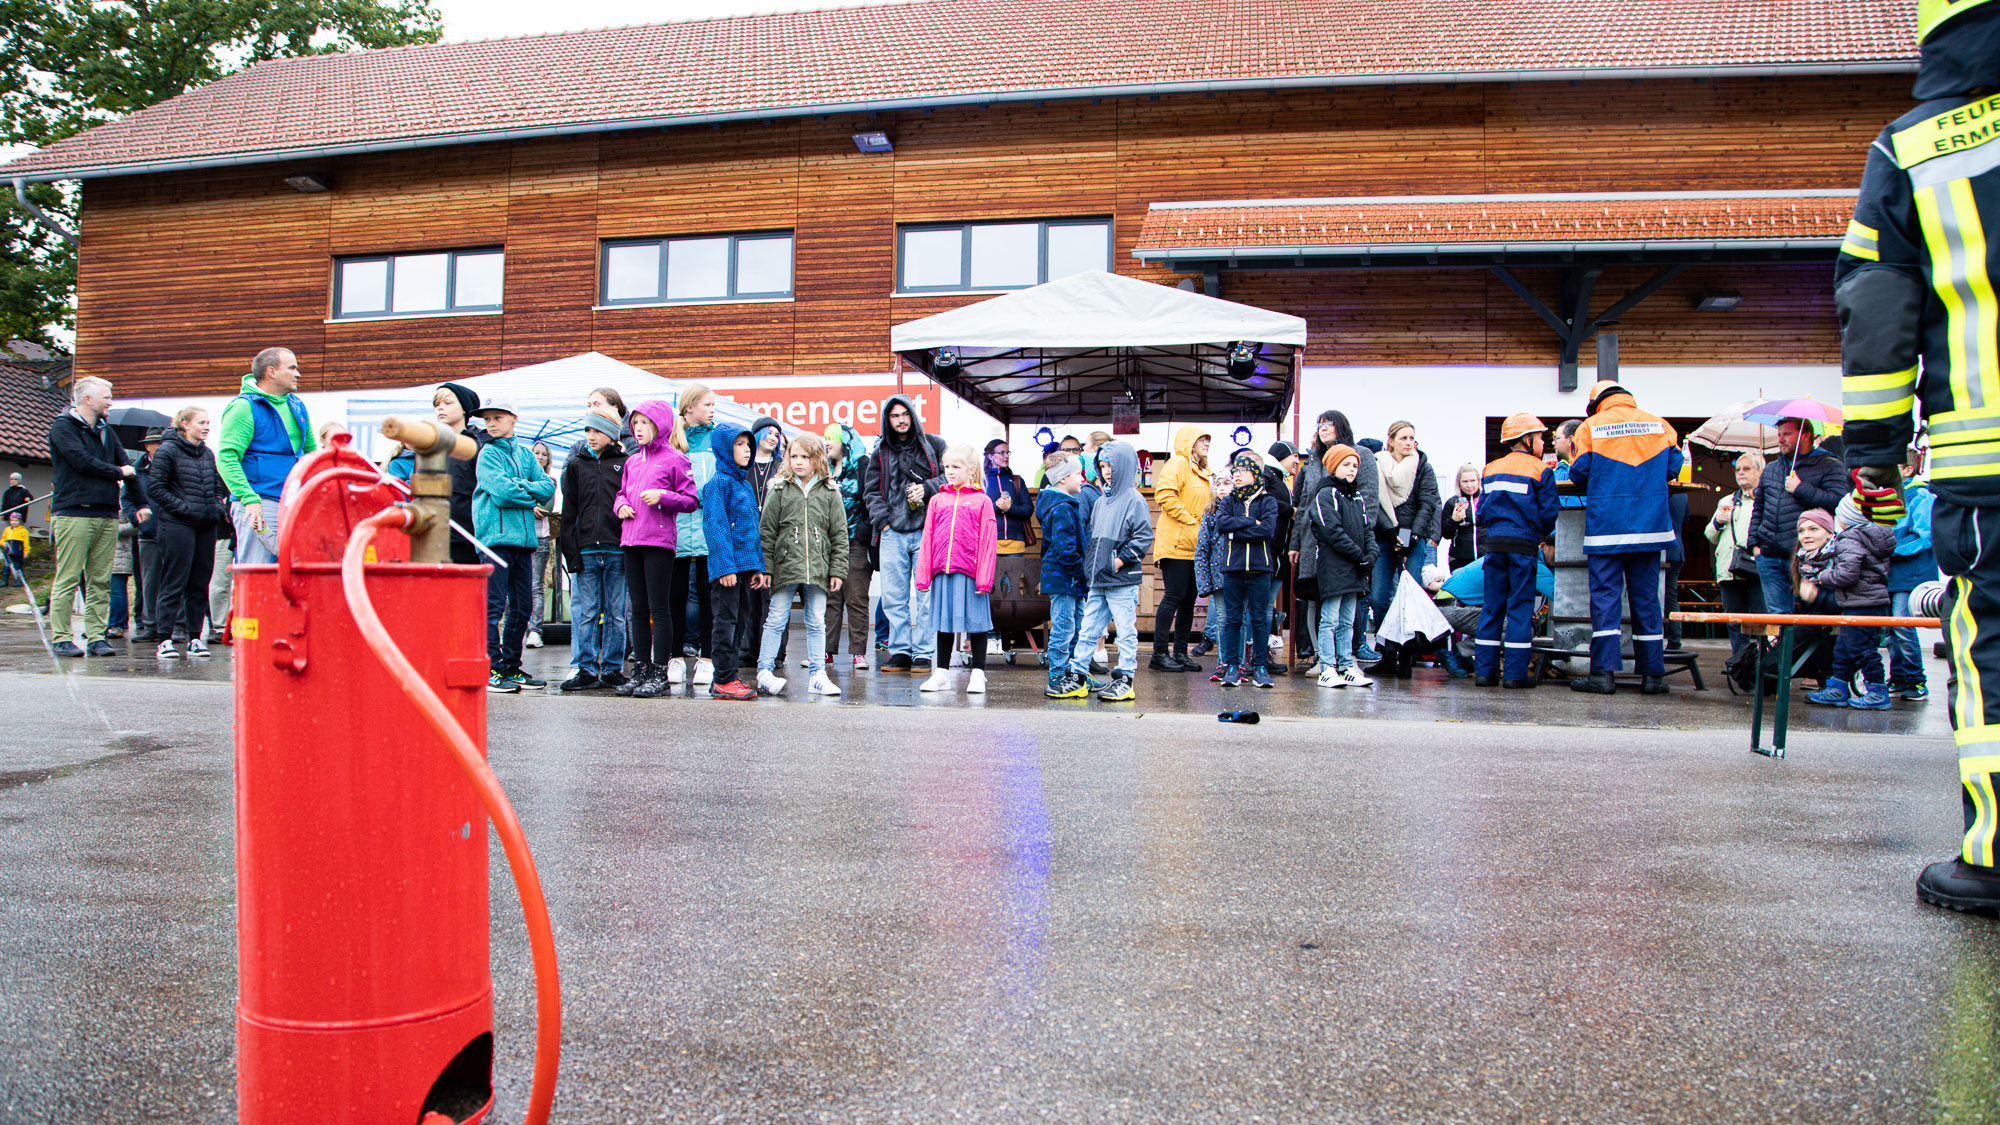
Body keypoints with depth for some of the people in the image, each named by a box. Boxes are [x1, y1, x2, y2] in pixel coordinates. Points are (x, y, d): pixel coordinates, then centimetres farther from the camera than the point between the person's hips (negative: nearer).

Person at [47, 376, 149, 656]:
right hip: (73, 513, -6)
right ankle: (62, 639, -2)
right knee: (67, 580, -5)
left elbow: (127, 466, 17)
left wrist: (140, 502, 9)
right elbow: (82, 461, -13)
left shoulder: (106, 431, 20)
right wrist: (117, 472, -1)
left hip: (107, 515, 6)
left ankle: (97, 636, 7)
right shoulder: (62, 427, 0)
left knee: (101, 582, 4)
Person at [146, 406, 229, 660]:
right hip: (177, 526, -6)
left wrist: (218, 508, 6)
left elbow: (219, 486, 24)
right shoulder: (168, 450, -4)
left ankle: (195, 637, 14)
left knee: (200, 585, 8)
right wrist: (184, 508, -15)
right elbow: (155, 488, -9)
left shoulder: (208, 453, 15)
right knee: (174, 584, -5)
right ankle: (165, 639, -2)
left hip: (206, 527, 6)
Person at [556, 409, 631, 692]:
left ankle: (613, 669, 10)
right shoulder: (576, 465, 12)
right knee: (586, 613, 2)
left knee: (616, 613, 3)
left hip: (617, 550, -2)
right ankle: (586, 669, 7)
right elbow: (569, 512, 10)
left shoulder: (625, 464, 5)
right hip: (585, 549, 2)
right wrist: (570, 550, 1)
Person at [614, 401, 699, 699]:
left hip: (659, 540, -7)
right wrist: (621, 505, 4)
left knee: (659, 608, -4)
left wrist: (662, 496, -17)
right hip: (631, 540, 7)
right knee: (638, 609, 10)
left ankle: (660, 673, 1)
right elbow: (622, 492, 26)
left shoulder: (674, 459, -2)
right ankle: (642, 670, 17)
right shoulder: (632, 461, 17)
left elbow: (691, 500, -3)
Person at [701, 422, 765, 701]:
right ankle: (723, 680, 0)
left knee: (739, 619, 11)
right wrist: (725, 565, -20)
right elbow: (714, 526, -14)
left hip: (745, 564, 8)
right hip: (728, 565, -8)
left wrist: (758, 566, 16)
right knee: (726, 620, -5)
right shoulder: (718, 483, -8)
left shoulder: (746, 485, 17)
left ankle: (729, 674, 18)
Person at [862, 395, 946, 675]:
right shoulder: (880, 452, 16)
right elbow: (871, 491, 16)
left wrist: (927, 488, -11)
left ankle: (924, 654, 1)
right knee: (893, 596, 2)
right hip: (893, 533, 3)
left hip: (926, 529, -3)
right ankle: (900, 651, 10)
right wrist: (882, 520, 2)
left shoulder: (933, 445, 9)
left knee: (926, 594, -4)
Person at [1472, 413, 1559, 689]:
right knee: (1520, 606, -1)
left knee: (1491, 606, 7)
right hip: (1524, 545, -4)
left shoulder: (1491, 470, 12)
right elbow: (1549, 512, -5)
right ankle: (1515, 673, -2)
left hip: (1494, 543, 5)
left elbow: (1481, 511, 10)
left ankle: (1484, 669, 6)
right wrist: (1541, 534, 12)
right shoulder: (1540, 470, -2)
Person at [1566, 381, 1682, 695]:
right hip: (1650, 524, 3)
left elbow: (1579, 472, -2)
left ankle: (1603, 672, -7)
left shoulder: (1590, 427, -1)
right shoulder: (1659, 424, 7)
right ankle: (1653, 674, 9)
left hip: (1607, 524, -3)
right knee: (1646, 596, 7)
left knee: (1605, 595, -1)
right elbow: (1672, 468, 9)